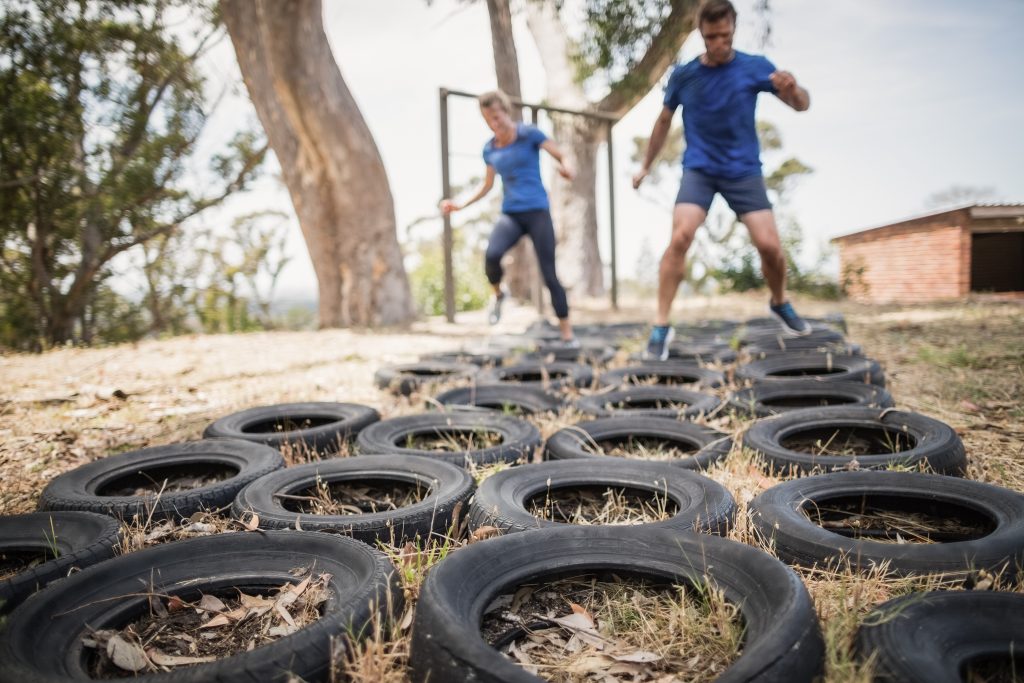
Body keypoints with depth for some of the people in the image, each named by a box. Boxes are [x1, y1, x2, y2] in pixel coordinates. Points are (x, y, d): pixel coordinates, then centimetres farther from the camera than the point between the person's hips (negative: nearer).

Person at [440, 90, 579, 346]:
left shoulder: (529, 134, -2)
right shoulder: (489, 149, 10)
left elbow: (562, 156, 2)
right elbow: (487, 185, 22)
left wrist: (565, 167, -22)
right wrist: (461, 204, 13)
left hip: (537, 211, -2)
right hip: (510, 214, 3)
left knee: (549, 274, -6)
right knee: (492, 255, -28)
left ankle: (567, 333, 6)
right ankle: (499, 294, 4)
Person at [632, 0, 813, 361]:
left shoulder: (755, 67, -4)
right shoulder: (682, 75, 0)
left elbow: (802, 105, -6)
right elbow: (664, 121, 15)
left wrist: (793, 88, -29)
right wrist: (646, 165, 19)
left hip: (743, 169, 0)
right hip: (698, 168, 0)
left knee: (769, 245, -10)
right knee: (680, 237, -23)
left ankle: (780, 303, 21)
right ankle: (661, 325, -14)